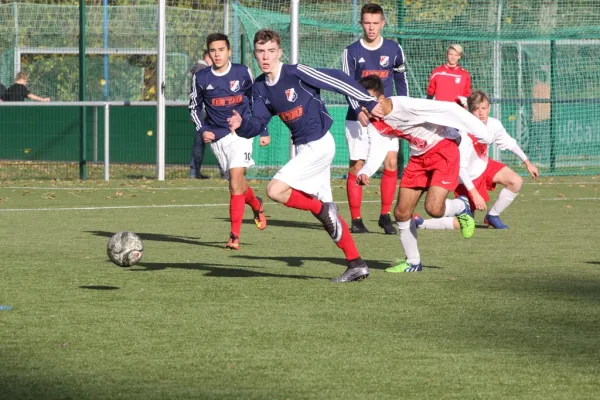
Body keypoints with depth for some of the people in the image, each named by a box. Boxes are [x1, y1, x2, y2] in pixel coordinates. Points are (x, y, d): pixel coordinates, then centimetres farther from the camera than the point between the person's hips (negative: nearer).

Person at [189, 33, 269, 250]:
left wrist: (263, 131, 11)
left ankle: (235, 236, -16)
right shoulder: (201, 77, -1)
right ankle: (256, 205, 46)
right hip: (216, 136, 2)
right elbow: (194, 107, 12)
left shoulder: (242, 73, -2)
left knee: (236, 179, -17)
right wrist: (202, 130, -3)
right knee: (236, 182, 10)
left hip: (240, 132, -2)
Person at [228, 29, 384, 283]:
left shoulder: (296, 73, -17)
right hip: (305, 148, 8)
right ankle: (356, 264, 16)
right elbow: (258, 124, 6)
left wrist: (369, 103, -10)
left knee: (276, 190, -20)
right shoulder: (261, 87, 5)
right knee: (325, 211, 10)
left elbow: (337, 80, -13)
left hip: (318, 145, -8)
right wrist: (241, 125, -17)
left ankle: (323, 210, -2)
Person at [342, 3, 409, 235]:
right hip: (358, 118, -1)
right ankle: (356, 220, 5)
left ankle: (385, 216, 1)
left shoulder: (394, 50, 4)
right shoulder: (351, 52, -1)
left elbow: (401, 80, 14)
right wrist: (359, 111, -20)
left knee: (391, 164, -9)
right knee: (356, 168, -3)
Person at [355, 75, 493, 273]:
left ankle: (461, 207, 12)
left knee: (433, 208, -22)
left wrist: (481, 133, -23)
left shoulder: (405, 105, -30)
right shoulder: (374, 124, -7)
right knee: (401, 212, 4)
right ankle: (413, 262, 22)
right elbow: (376, 153, -8)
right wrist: (364, 172, -31)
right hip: (419, 157, 7)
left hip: (443, 150, -7)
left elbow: (449, 109, -27)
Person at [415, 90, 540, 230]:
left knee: (516, 182, -13)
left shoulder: (494, 125, -14)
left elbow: (509, 143, 7)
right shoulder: (465, 134, -34)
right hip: (468, 178, -7)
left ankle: (493, 216, 6)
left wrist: (527, 162, 13)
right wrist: (474, 194, -37)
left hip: (484, 166, 7)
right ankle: (420, 223, 6)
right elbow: (461, 168, -33)